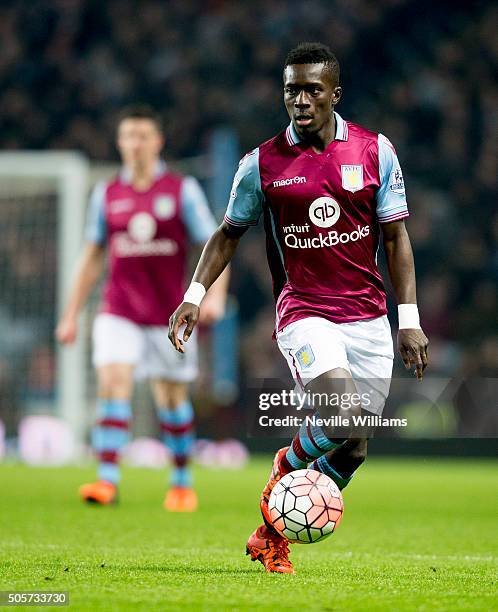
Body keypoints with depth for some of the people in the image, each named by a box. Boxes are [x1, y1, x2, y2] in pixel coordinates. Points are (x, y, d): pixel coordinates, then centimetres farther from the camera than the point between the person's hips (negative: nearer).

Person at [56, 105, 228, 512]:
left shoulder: (183, 190, -2)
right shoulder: (107, 195, 6)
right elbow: (93, 256, 15)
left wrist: (216, 295, -18)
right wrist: (72, 314, 14)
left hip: (168, 316, -1)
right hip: (118, 312, 1)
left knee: (172, 398, 8)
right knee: (113, 383, -17)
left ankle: (182, 482, 27)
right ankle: (107, 481, -22)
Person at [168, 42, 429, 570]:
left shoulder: (375, 151, 1)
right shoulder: (262, 164, -1)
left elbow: (395, 237, 5)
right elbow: (229, 233, 12)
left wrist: (409, 319, 0)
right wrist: (194, 295, 2)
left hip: (369, 319, 3)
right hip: (304, 314, -3)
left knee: (352, 449, 4)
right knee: (344, 415, -27)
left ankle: (271, 535, 22)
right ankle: (286, 467, 5)